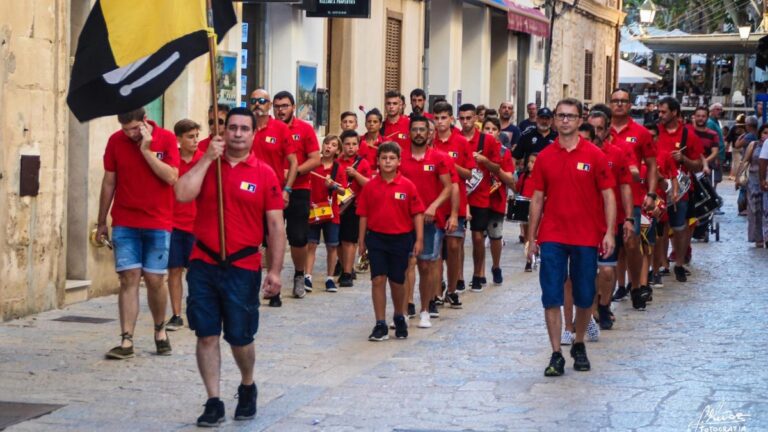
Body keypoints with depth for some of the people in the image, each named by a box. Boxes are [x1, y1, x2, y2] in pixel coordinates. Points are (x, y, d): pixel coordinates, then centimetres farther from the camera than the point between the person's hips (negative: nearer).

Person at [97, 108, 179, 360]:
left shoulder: (166, 139, -4)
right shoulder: (116, 141, 1)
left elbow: (171, 177, -13)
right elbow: (109, 182, 7)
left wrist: (146, 150, -18)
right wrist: (101, 222, 10)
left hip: (158, 223, -1)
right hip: (124, 223, 1)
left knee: (154, 280, -1)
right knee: (129, 277, -5)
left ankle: (160, 330, 24)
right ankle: (127, 341, -6)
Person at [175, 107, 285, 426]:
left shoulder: (265, 174, -1)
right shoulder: (206, 165, 5)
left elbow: (275, 225, -1)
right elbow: (182, 194, -13)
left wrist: (275, 270, -6)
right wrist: (208, 158, -12)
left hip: (243, 268, -2)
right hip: (203, 265, 2)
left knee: (240, 337, 6)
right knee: (206, 335, 2)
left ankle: (247, 387, 33)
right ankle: (214, 402, 11)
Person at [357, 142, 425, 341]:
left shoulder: (407, 186, -5)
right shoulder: (370, 186, -1)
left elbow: (417, 213, -2)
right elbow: (364, 215, 5)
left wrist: (419, 239, -7)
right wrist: (362, 241, 5)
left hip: (401, 238, 0)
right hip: (376, 237, 1)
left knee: (397, 282, 10)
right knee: (378, 280, -5)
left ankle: (399, 318, 33)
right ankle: (380, 325, 0)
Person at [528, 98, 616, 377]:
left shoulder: (594, 155, -1)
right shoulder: (545, 157, 4)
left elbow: (608, 196, -1)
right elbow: (537, 198, 8)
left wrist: (609, 232, -10)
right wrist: (532, 237, 6)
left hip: (586, 238, -1)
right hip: (552, 237, 1)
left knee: (584, 298, 8)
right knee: (551, 298, -3)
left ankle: (579, 346, 28)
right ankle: (556, 355, 2)